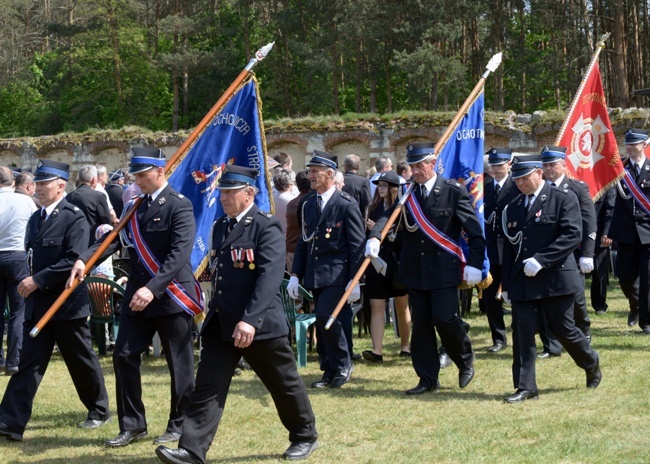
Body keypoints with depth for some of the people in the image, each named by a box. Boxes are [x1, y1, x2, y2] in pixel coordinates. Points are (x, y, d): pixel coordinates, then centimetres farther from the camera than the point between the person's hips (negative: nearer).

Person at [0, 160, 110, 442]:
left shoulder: (74, 218, -11)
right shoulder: (35, 219, 12)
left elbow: (74, 260, -20)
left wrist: (38, 280, -21)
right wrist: (27, 282, 3)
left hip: (67, 303, -6)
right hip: (37, 304, 6)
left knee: (82, 362, 8)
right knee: (29, 363, 0)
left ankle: (99, 410, 28)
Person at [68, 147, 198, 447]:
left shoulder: (179, 206, -11)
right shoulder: (135, 207, 11)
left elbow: (179, 255, -21)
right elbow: (114, 238, 0)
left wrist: (153, 288, -31)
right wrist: (84, 260, -17)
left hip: (172, 296, -7)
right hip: (137, 295, 7)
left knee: (180, 364, 4)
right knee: (124, 356, 4)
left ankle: (180, 426, 18)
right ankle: (132, 425, 14)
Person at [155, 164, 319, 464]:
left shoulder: (267, 227, -13)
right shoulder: (220, 226, 12)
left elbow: (270, 277, -23)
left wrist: (250, 320, -32)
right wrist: (216, 312, 18)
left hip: (259, 324, -6)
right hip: (220, 325, 6)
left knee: (284, 384, 10)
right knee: (208, 387, -2)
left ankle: (305, 436, 30)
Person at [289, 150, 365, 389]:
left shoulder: (346, 204, -8)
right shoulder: (308, 205, 12)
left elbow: (357, 245, -9)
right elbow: (303, 242, 16)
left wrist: (354, 281, -14)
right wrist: (295, 275, 9)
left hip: (337, 274, -7)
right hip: (315, 276, 7)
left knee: (326, 316, -17)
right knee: (324, 322, 9)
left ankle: (343, 365, 1)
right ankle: (330, 371, 18)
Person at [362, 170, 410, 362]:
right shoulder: (374, 207, 7)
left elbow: (405, 237, -17)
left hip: (398, 263, -3)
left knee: (402, 307, 11)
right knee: (376, 307, -5)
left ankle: (405, 346, 25)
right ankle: (377, 351, -10)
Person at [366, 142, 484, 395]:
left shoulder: (454, 191, -5)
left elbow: (475, 230, -5)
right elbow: (387, 216, -8)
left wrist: (475, 264, -11)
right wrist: (374, 237, -28)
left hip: (444, 269, -4)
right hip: (415, 269, 4)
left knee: (445, 319, -10)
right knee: (420, 324, 7)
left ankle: (466, 361, 18)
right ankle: (428, 379, 16)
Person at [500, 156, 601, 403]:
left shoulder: (564, 198, -4)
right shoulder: (513, 207, 12)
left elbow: (572, 235, -14)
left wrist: (540, 260, -21)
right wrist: (507, 285, 13)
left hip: (555, 278, -4)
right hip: (522, 281, 4)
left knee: (564, 330, 6)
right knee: (522, 333, -3)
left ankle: (592, 364, 33)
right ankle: (525, 387, 2)